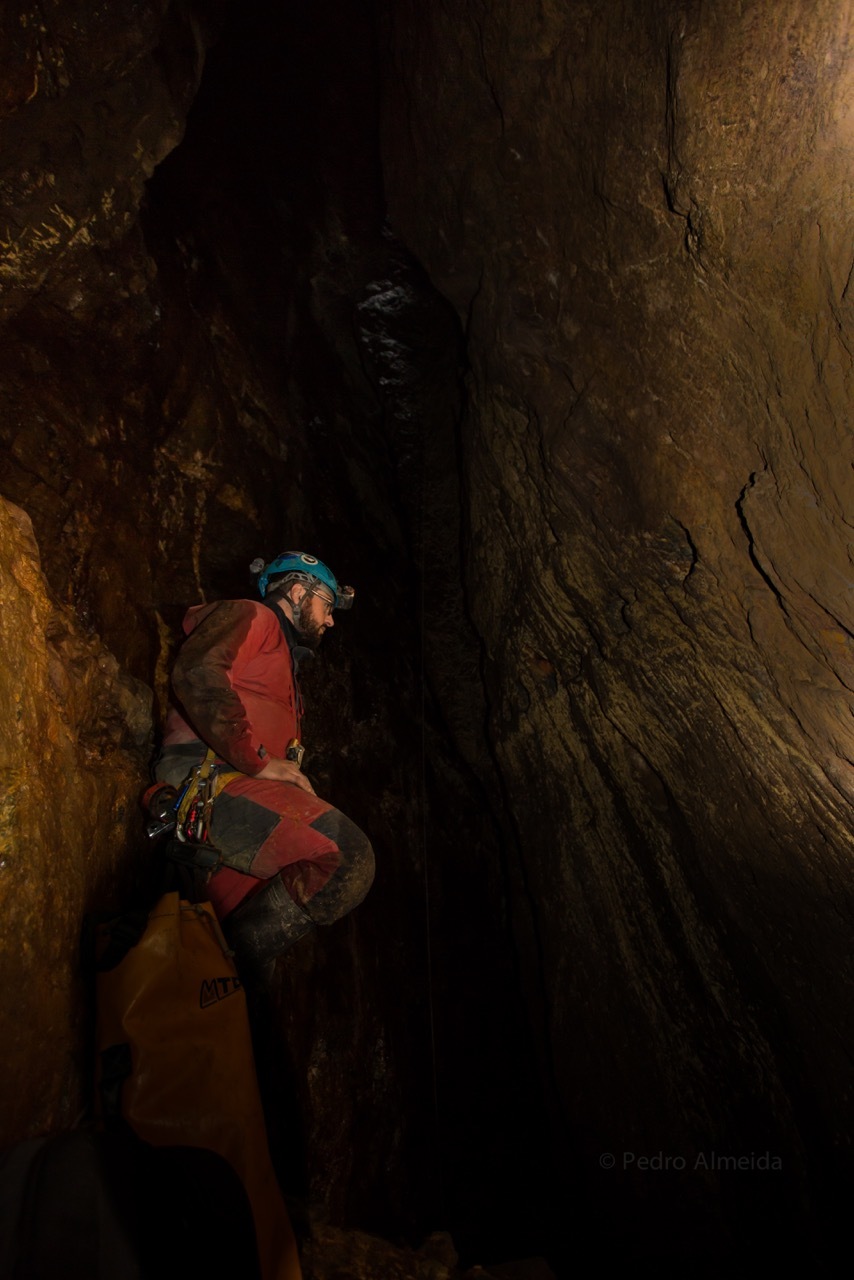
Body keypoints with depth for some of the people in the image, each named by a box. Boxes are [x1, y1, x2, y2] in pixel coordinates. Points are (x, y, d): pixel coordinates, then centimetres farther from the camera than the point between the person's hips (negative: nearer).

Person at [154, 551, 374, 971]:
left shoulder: (284, 660, 35)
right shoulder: (251, 616, 6)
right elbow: (196, 673, -15)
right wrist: (258, 761, -16)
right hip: (203, 776, -10)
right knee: (348, 859, -23)